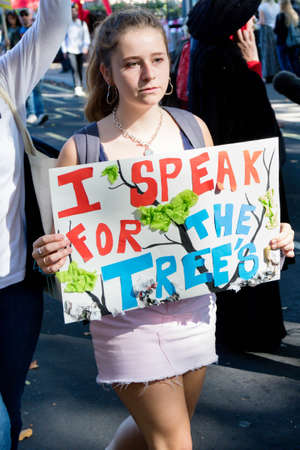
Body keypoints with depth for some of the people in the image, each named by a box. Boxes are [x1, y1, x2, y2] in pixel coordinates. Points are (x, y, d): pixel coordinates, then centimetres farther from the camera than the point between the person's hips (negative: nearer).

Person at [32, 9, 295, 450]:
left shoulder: (194, 129, -2)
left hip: (195, 308, 4)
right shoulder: (82, 149, -12)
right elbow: (62, 241, -4)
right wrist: (48, 256, -27)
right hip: (127, 317, -4)